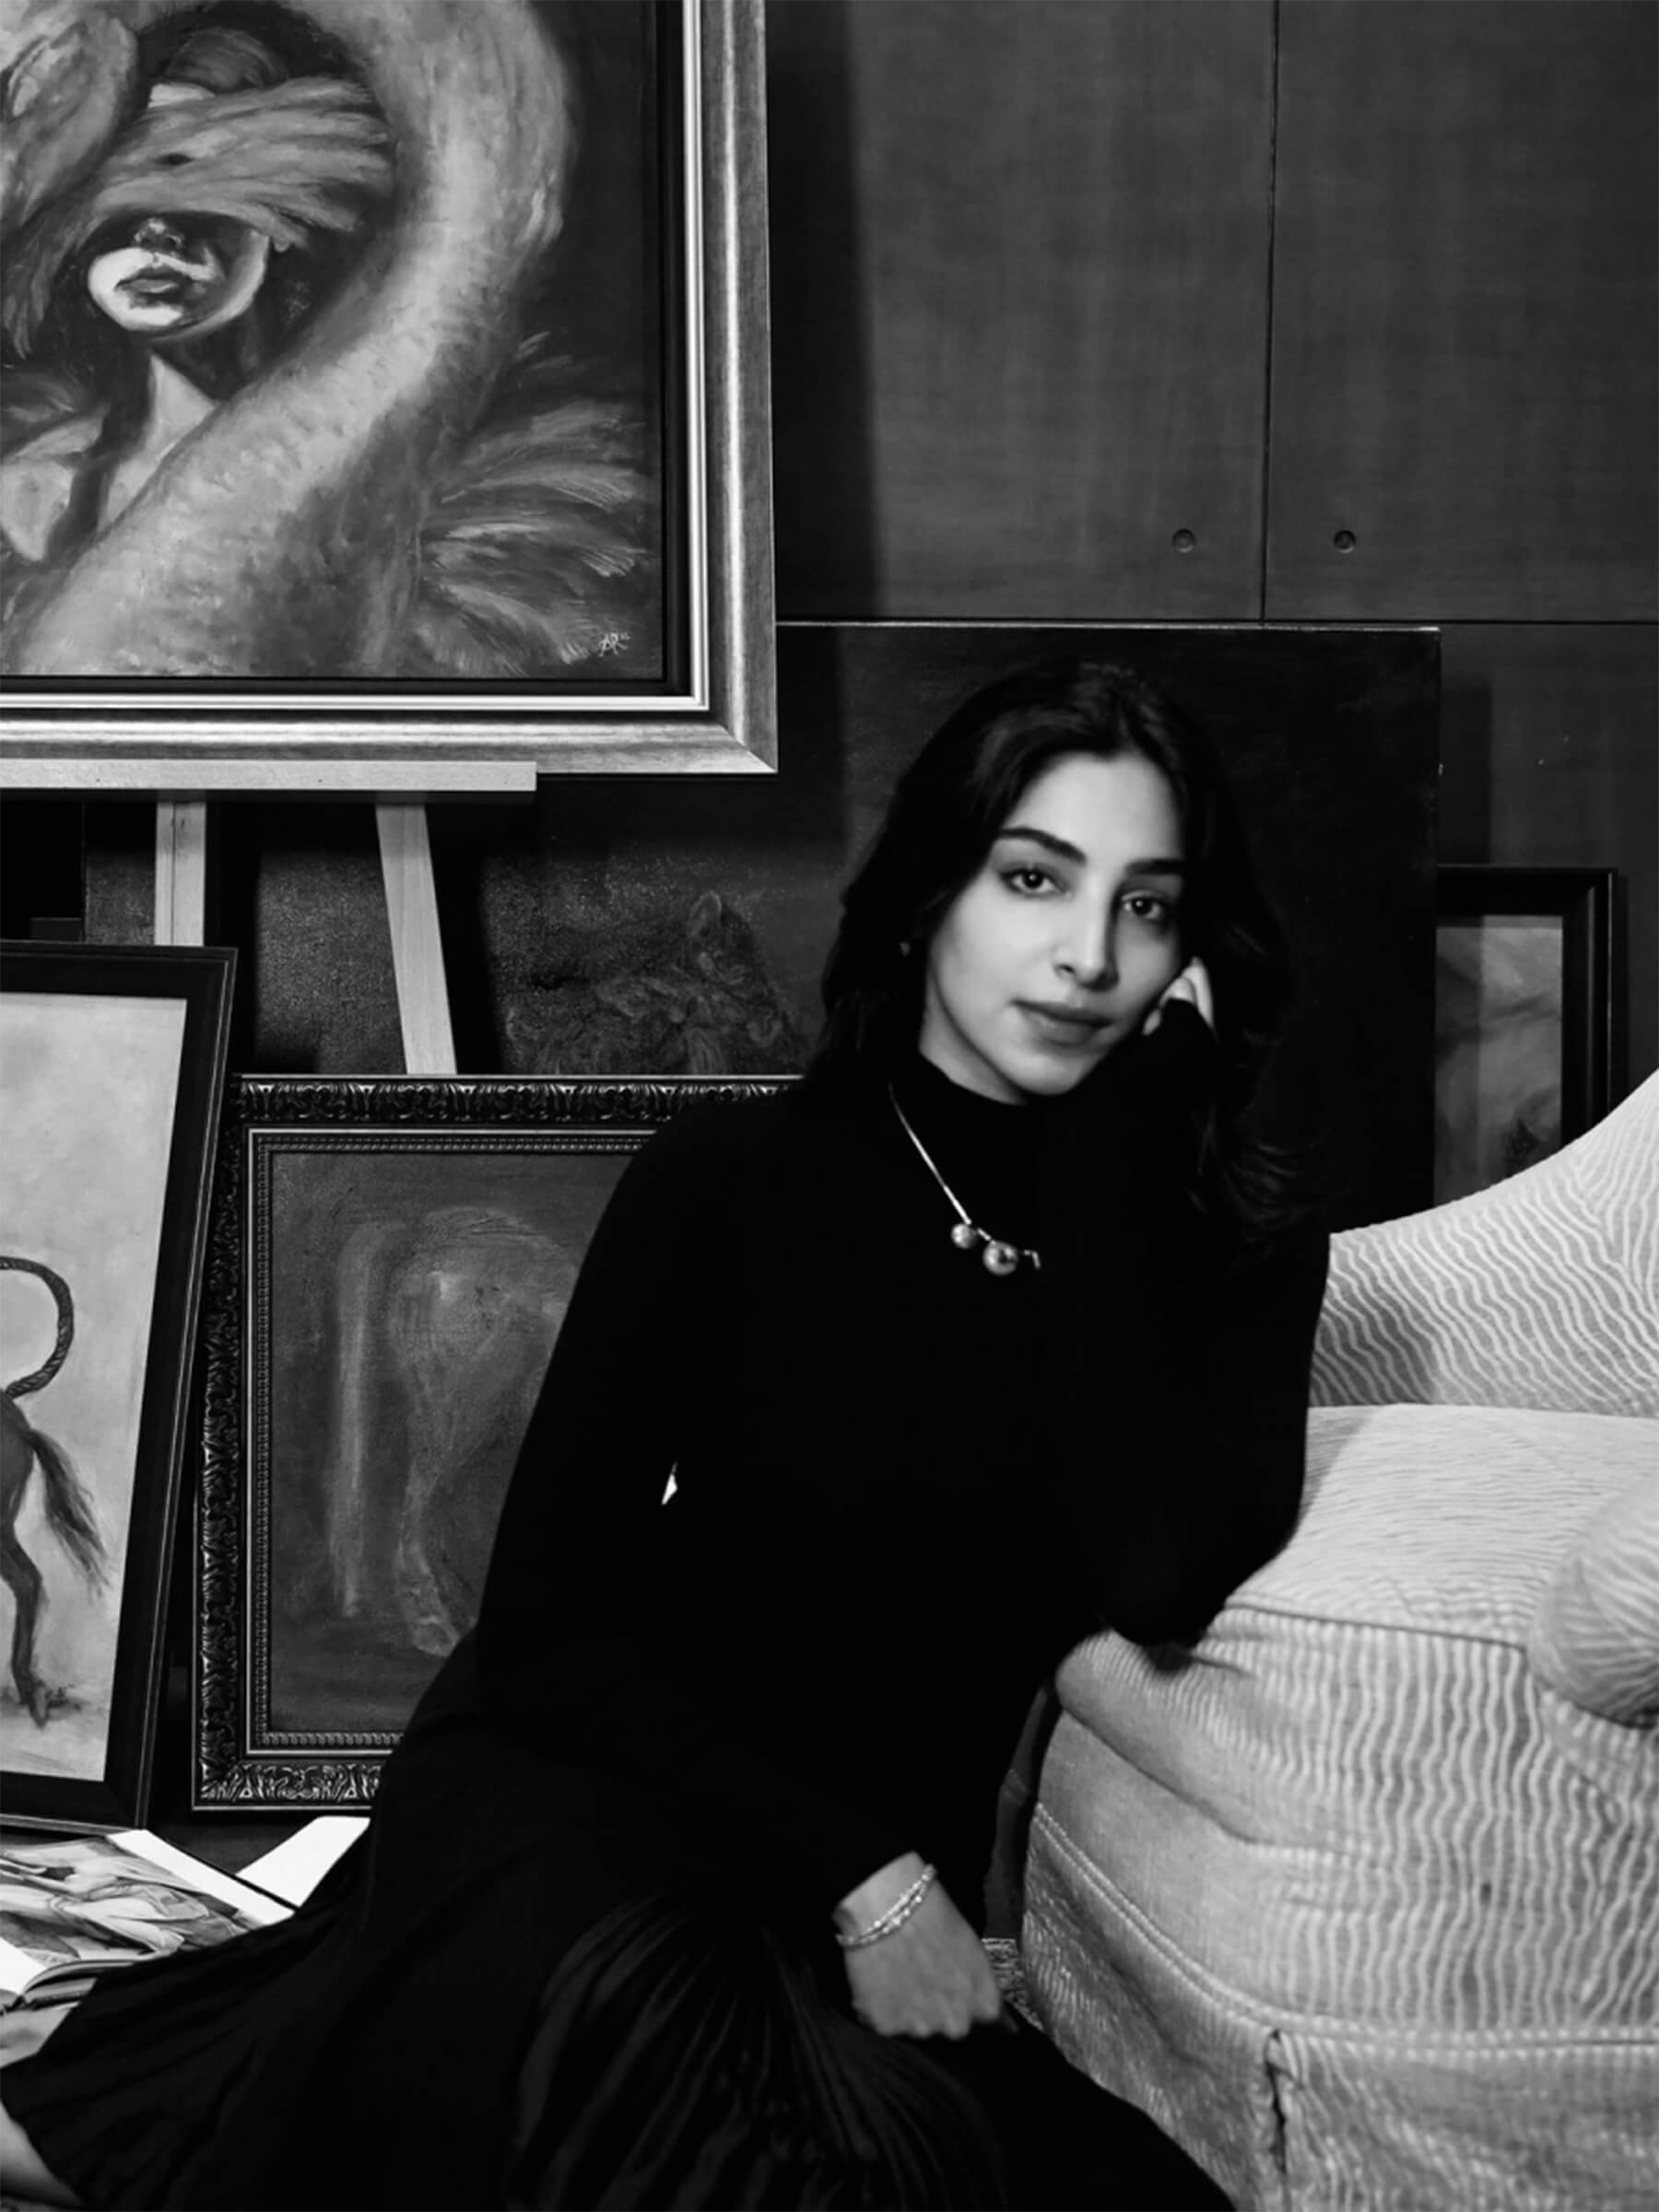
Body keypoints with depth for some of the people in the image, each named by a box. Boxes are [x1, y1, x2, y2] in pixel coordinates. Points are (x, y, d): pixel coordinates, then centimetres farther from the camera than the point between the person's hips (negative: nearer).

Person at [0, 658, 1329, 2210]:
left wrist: (1103, 1162, -17)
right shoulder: (730, 1183, -7)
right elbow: (545, 1621, -8)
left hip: (901, 1860, 5)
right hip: (582, 1774, -4)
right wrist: (853, 1877, -16)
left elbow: (1160, 1585, -20)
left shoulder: (1238, 1242, -1)